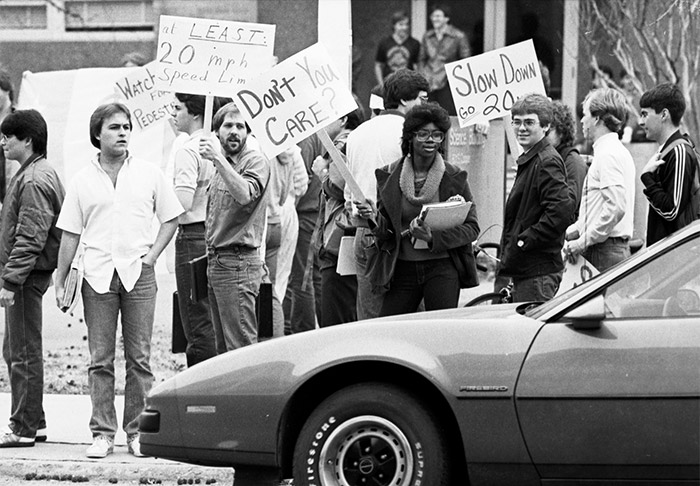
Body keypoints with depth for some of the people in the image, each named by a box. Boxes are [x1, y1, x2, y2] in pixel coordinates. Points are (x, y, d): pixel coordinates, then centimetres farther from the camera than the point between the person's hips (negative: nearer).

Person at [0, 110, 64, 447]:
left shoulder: (34, 181, -17)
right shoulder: (37, 173, 16)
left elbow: (30, 239, -23)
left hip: (29, 275, -11)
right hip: (30, 275, 11)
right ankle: (33, 423, 21)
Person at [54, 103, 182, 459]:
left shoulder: (149, 174, 5)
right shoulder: (83, 180, 6)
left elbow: (171, 219, 11)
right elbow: (70, 234, 9)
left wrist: (151, 255, -2)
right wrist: (60, 281, 5)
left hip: (138, 273, 0)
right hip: (98, 276, 0)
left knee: (139, 358, 0)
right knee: (100, 359, 0)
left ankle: (137, 431, 6)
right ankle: (103, 433, 3)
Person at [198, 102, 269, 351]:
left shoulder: (256, 161, -8)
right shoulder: (224, 164, 19)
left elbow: (245, 195, -30)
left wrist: (218, 159, -33)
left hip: (238, 262, -9)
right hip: (216, 261, 9)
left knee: (241, 346, -11)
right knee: (223, 348, 12)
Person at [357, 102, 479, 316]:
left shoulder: (455, 177, 1)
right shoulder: (389, 176, 5)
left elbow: (471, 228, -1)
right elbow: (385, 232, 9)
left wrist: (434, 237, -15)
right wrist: (375, 219, -14)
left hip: (442, 268, -2)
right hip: (403, 269, 2)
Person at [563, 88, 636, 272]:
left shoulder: (608, 155, -13)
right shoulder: (617, 151, 19)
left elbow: (616, 207, -23)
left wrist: (584, 241, -18)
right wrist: (572, 231, 18)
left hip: (606, 252, -10)